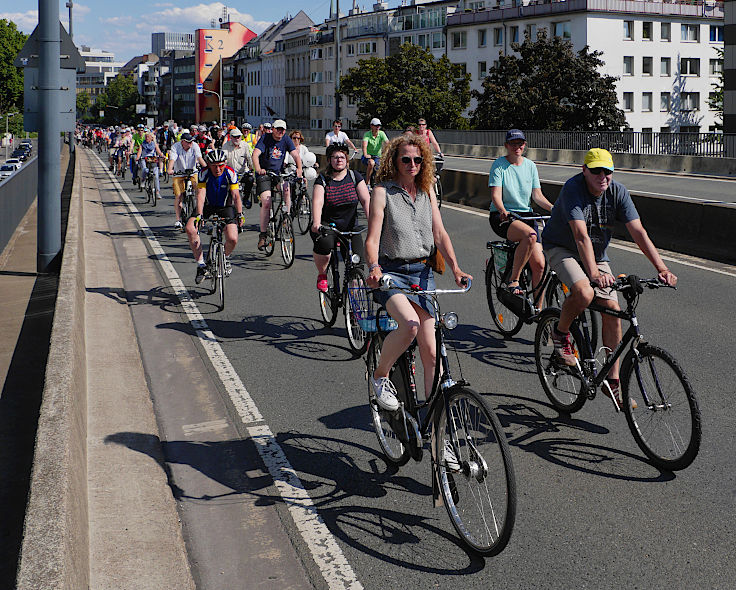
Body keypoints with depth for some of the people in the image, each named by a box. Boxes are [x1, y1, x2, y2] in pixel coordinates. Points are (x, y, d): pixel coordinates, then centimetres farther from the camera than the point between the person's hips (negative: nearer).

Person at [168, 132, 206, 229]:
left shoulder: (195, 146, -13)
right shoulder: (175, 147, -17)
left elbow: (199, 158, -24)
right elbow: (172, 159, -28)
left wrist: (206, 167, -41)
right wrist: (170, 169, -47)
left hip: (192, 172, 1)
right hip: (179, 173, -1)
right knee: (178, 196, -8)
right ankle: (178, 220, 1)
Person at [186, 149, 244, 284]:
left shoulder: (230, 173, -18)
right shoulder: (204, 173, -18)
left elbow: (236, 195, -22)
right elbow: (201, 195, -26)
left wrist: (239, 214, -35)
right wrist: (199, 215, -40)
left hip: (225, 208, -1)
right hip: (208, 206, 1)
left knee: (232, 239, -21)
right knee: (190, 228, -25)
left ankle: (225, 257, 17)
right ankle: (201, 265, -12)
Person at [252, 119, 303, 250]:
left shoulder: (286, 139, 0)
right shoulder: (265, 138, -10)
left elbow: (295, 154, -8)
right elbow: (255, 154, -22)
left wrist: (299, 168, -28)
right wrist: (258, 169, -41)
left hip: (278, 173, 4)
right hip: (264, 174, -4)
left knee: (287, 189, -24)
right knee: (266, 202, -16)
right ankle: (262, 235, -9)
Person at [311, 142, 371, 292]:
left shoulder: (355, 176, 4)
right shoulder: (323, 180, -1)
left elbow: (366, 200, -5)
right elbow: (317, 202, -17)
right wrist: (316, 223, -36)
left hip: (350, 227, 2)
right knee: (324, 242, -36)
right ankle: (322, 275, -7)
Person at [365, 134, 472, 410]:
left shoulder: (427, 190, 10)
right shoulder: (383, 191, -4)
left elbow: (440, 234, 6)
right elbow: (372, 239, -11)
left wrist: (455, 268, -8)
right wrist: (374, 269, -30)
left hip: (423, 272, 5)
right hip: (392, 272, -4)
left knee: (430, 351, 0)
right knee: (410, 324, -31)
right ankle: (380, 377, -6)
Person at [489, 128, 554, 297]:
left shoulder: (530, 165, 10)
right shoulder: (499, 164, -3)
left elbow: (537, 195, 5)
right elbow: (496, 195, -13)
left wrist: (554, 208, -13)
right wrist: (503, 211, -33)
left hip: (526, 215, 5)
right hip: (502, 217, -4)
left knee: (539, 264, -11)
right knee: (530, 235, -37)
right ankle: (513, 280, -23)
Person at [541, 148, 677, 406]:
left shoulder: (618, 192, -12)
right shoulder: (573, 188, -26)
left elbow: (639, 232, -17)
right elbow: (581, 235, -37)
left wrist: (662, 268, -28)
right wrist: (594, 273, -49)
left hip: (596, 254, 5)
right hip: (562, 248, -5)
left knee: (612, 310, -7)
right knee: (584, 293, -33)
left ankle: (613, 381, 2)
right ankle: (561, 333, -1)